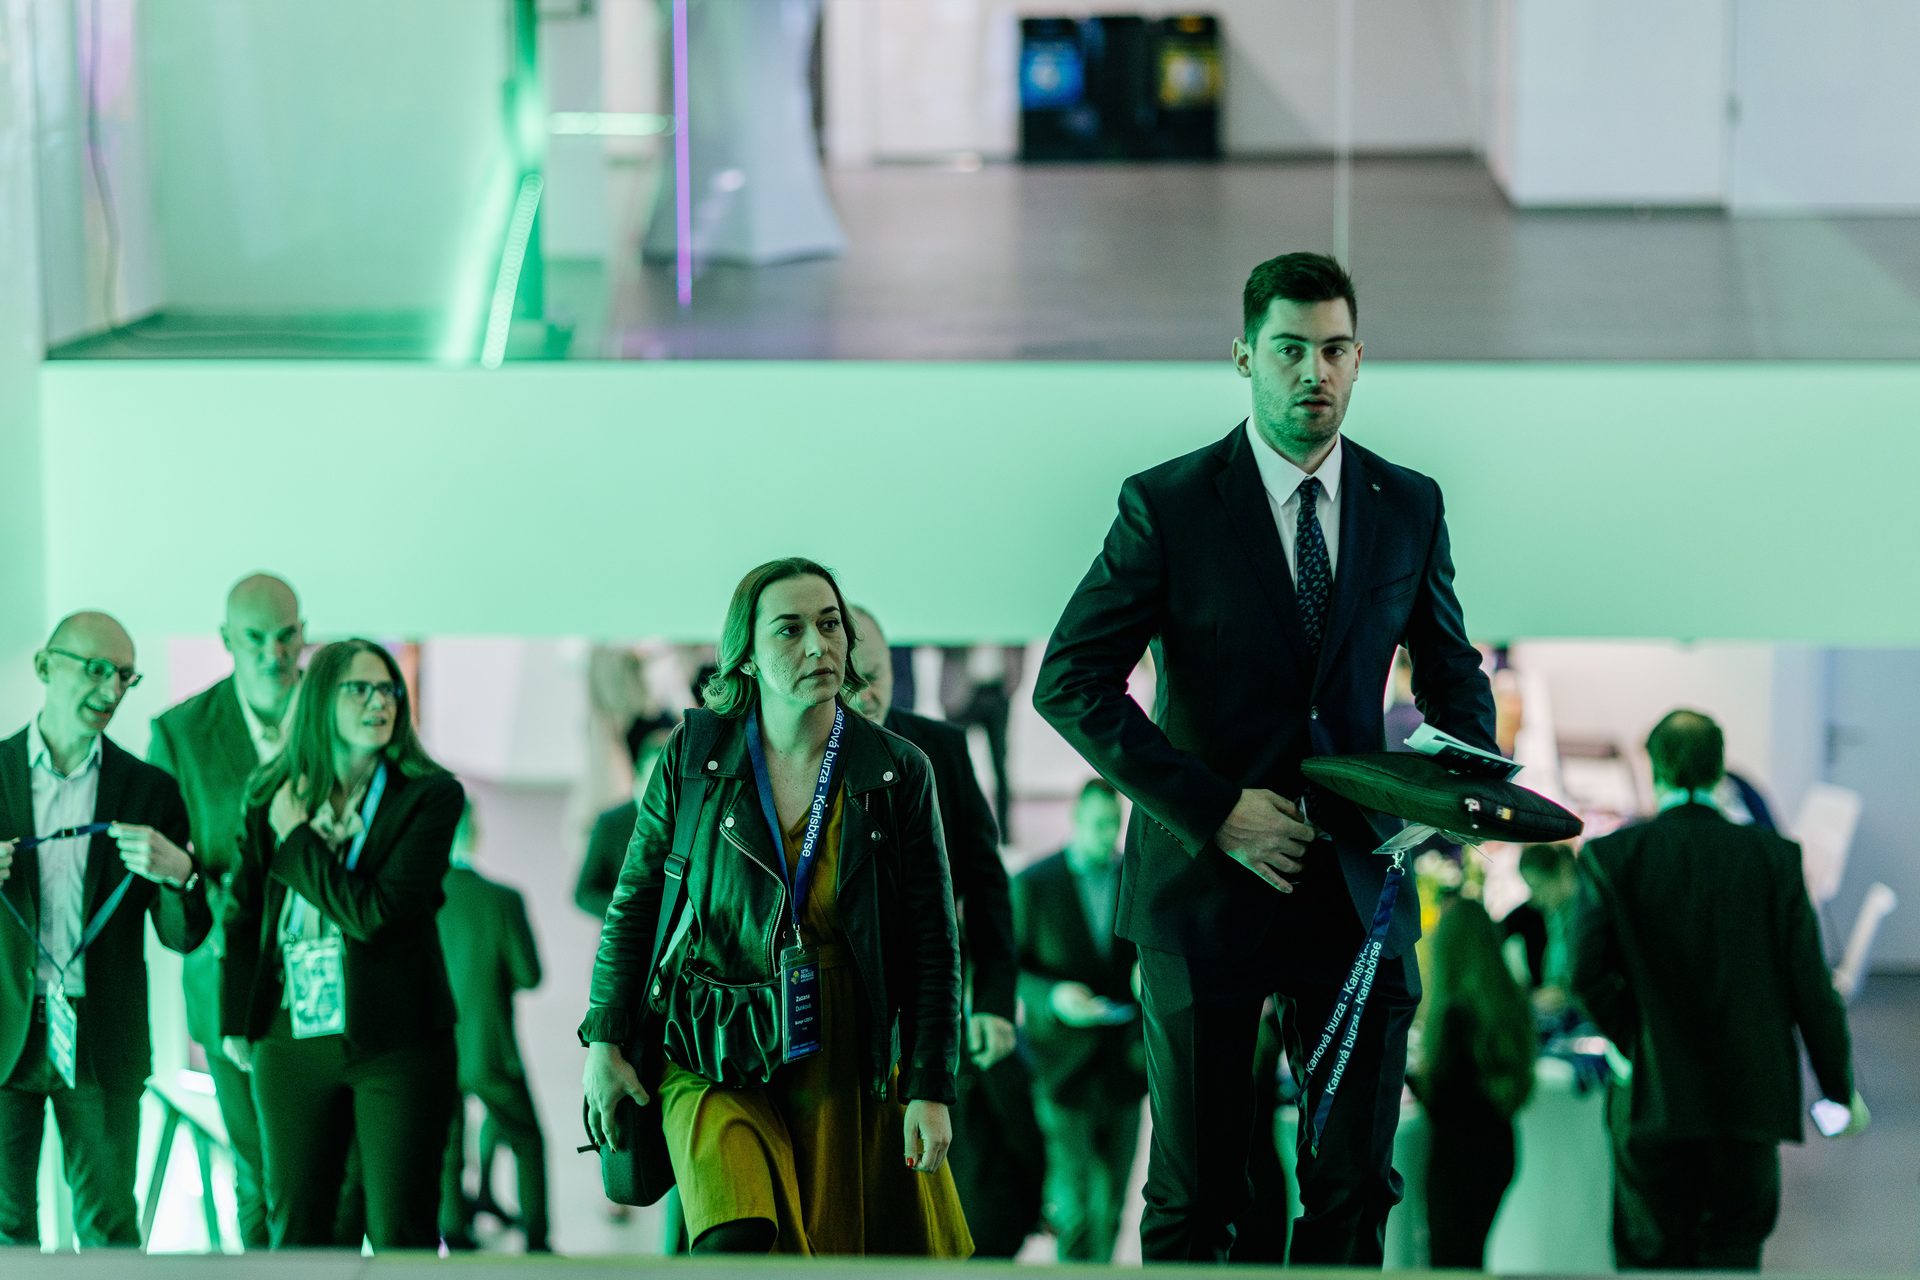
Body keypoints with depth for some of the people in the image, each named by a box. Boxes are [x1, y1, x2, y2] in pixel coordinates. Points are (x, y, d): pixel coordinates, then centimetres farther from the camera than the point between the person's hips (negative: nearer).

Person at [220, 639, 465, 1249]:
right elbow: (243, 910, 15)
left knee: (400, 1235, -2)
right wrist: (235, 1019, 13)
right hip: (293, 1038, 4)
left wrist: (297, 840, -6)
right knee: (293, 1230, 7)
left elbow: (376, 912, -15)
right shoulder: (272, 794, 8)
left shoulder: (430, 796, -4)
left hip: (395, 1040, -3)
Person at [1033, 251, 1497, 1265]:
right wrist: (1215, 810, -16)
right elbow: (1069, 684, -8)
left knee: (1356, 1189, 2)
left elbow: (1450, 671, 19)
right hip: (1206, 879, -3)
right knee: (1194, 1199, 3)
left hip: (1357, 879, 3)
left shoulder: (1408, 506, 6)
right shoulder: (1167, 505, -5)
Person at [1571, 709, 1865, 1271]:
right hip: (1751, 1098, 1)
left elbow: (1589, 975, -12)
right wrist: (1841, 1087, 9)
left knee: (1653, 1257, 8)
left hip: (1656, 1099, -1)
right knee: (1734, 1250, 8)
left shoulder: (1610, 857, -4)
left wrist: (1636, 1045, 3)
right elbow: (1810, 982, 0)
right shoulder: (1774, 857, -1)